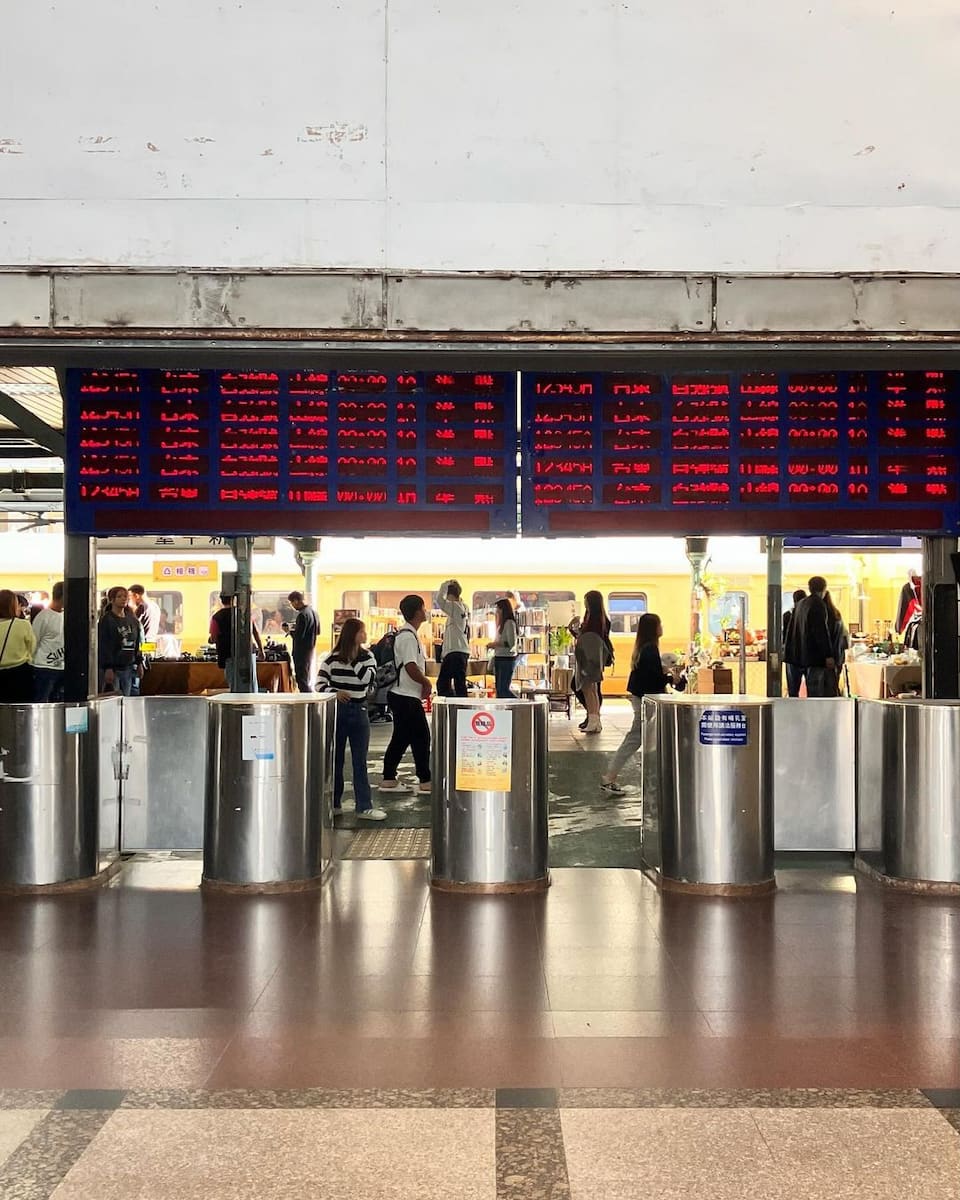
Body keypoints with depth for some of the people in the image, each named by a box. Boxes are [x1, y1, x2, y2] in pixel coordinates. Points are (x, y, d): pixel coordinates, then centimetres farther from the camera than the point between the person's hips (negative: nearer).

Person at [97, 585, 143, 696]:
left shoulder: (133, 620, 13)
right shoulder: (106, 620, -6)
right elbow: (103, 646, -11)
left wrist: (139, 663, 14)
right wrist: (108, 668, -17)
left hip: (128, 668, 6)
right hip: (112, 668, -6)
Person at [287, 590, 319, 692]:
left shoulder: (302, 615, -21)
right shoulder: (314, 611, 8)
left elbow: (298, 636, -24)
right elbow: (318, 631, 17)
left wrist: (289, 631, -6)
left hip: (302, 651, -9)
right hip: (312, 649, 9)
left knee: (302, 680, -4)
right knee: (309, 679, 18)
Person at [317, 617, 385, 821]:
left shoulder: (368, 657, 4)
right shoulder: (331, 658, -2)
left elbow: (368, 678, -13)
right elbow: (320, 684, -3)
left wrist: (353, 659, -12)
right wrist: (334, 692, -19)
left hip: (358, 711, 2)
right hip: (336, 711, -1)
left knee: (360, 761, 2)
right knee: (335, 759, 7)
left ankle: (364, 806, 3)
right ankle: (333, 803, 18)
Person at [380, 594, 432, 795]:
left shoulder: (405, 634, 15)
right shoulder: (408, 636, -18)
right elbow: (411, 667, -26)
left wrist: (423, 684, 13)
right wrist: (427, 683, -12)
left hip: (401, 695, 10)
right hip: (407, 697, -10)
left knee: (401, 737, 13)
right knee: (421, 736, -3)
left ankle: (388, 779, 18)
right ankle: (425, 781, 3)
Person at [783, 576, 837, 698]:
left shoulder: (800, 604, 14)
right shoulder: (818, 604, -13)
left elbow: (791, 629, 17)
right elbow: (821, 631, -19)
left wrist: (788, 652, 22)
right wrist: (828, 655, -20)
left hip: (805, 654, 9)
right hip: (818, 653, -9)